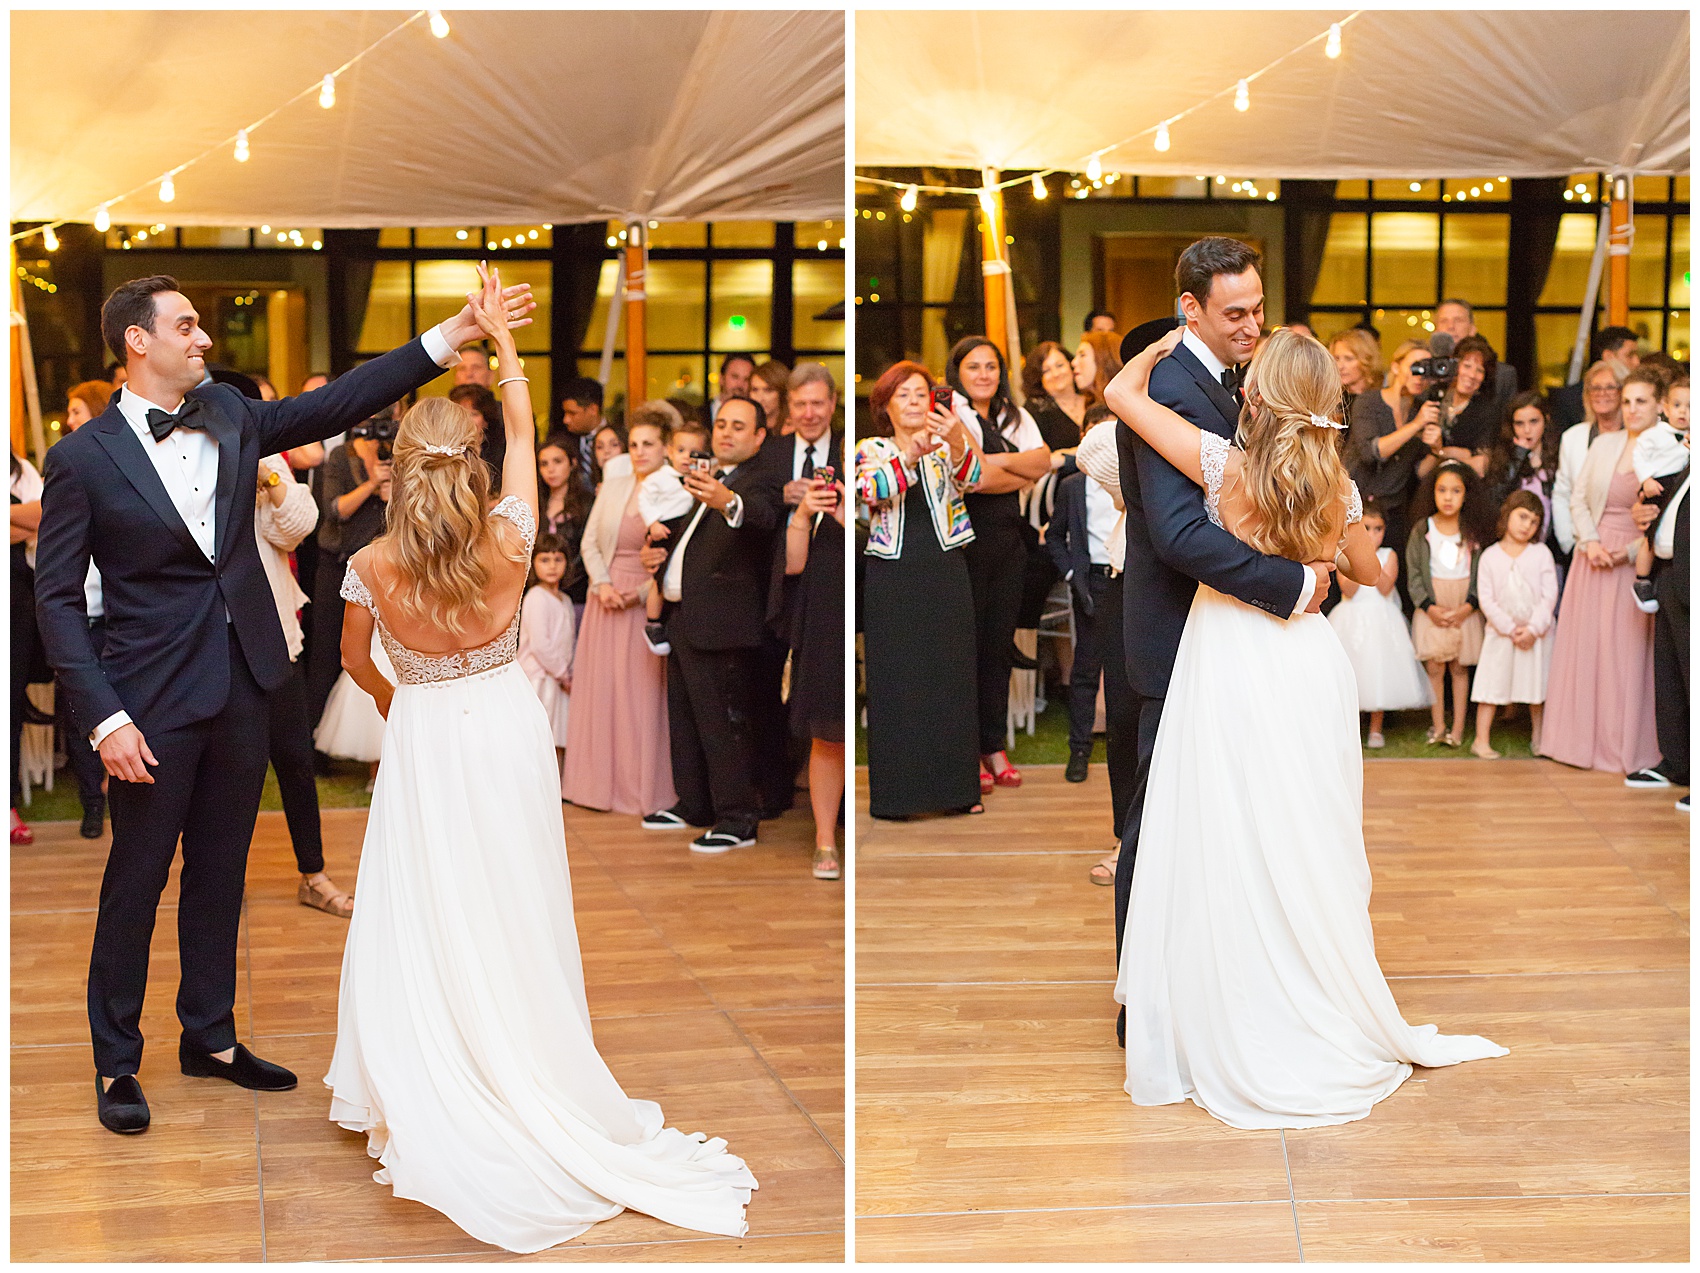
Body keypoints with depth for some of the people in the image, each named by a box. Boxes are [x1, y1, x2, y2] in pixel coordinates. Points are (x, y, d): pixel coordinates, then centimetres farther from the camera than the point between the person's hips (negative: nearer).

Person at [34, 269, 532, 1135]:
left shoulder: (228, 415, 6)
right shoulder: (84, 458, -9)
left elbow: (337, 404, 6)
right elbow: (58, 598, -9)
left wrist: (452, 334, -1)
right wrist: (104, 717, -16)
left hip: (241, 686, 6)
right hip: (155, 700, -5)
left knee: (221, 871, 16)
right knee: (136, 881, 5)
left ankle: (210, 1037, 31)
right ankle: (116, 1064, 19)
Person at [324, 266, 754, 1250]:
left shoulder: (372, 568, -16)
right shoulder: (507, 547, -16)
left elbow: (358, 661, 3)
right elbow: (526, 429, -1)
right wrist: (501, 336, 10)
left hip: (423, 741, -1)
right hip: (506, 732, 1)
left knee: (424, 923, 8)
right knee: (512, 913, 13)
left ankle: (422, 1102, 15)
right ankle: (521, 1074, 26)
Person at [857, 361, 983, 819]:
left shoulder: (947, 448, 7)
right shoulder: (872, 450, 5)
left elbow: (971, 478, -15)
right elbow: (872, 490, -17)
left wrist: (960, 443, -37)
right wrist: (910, 455, -35)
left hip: (946, 576, 2)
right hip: (892, 579, -2)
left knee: (951, 679, 5)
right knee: (895, 682, -1)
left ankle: (954, 788, 13)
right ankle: (895, 792, 5)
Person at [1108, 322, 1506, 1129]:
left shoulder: (1224, 464, -13)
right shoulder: (1336, 487, 1)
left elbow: (1122, 391, -9)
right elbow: (1371, 575, 17)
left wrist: (1166, 344, 8)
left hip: (1229, 661, -4)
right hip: (1307, 662, 4)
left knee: (1229, 857, 3)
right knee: (1310, 850, 13)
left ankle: (1228, 1045, 9)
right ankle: (1331, 1024, 24)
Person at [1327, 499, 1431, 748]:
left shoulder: (1388, 555, 3)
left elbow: (1385, 588, -10)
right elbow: (1348, 590, -11)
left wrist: (1371, 560, -17)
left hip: (1380, 621, 1)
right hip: (1352, 620, -1)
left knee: (1379, 670, 0)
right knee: (1350, 671, -2)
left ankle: (1376, 729, 11)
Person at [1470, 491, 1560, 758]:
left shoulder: (1541, 553, -1)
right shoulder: (1490, 556, -1)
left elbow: (1550, 595, -6)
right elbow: (1486, 598, -6)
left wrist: (1533, 629, -14)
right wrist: (1510, 629, -13)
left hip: (1536, 632, 1)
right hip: (1501, 632, 0)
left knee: (1538, 687, 8)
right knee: (1492, 685, 0)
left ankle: (1537, 738, 22)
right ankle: (1481, 739, 4)